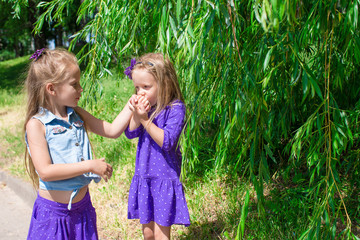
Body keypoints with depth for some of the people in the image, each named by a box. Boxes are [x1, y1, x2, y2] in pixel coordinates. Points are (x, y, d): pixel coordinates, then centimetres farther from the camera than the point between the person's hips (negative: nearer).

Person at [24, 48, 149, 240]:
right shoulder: (37, 124, -16)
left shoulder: (77, 115, 4)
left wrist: (131, 105, 3)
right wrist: (90, 165, -24)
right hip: (53, 211, -6)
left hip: (82, 204, 6)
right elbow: (45, 171, -24)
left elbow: (112, 130, 10)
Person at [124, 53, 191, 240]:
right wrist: (135, 114, -20)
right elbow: (130, 133, -4)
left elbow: (167, 141, -24)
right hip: (144, 178, 6)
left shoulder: (175, 108, -16)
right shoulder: (145, 106, 1)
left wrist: (145, 119, -27)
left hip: (165, 178, -6)